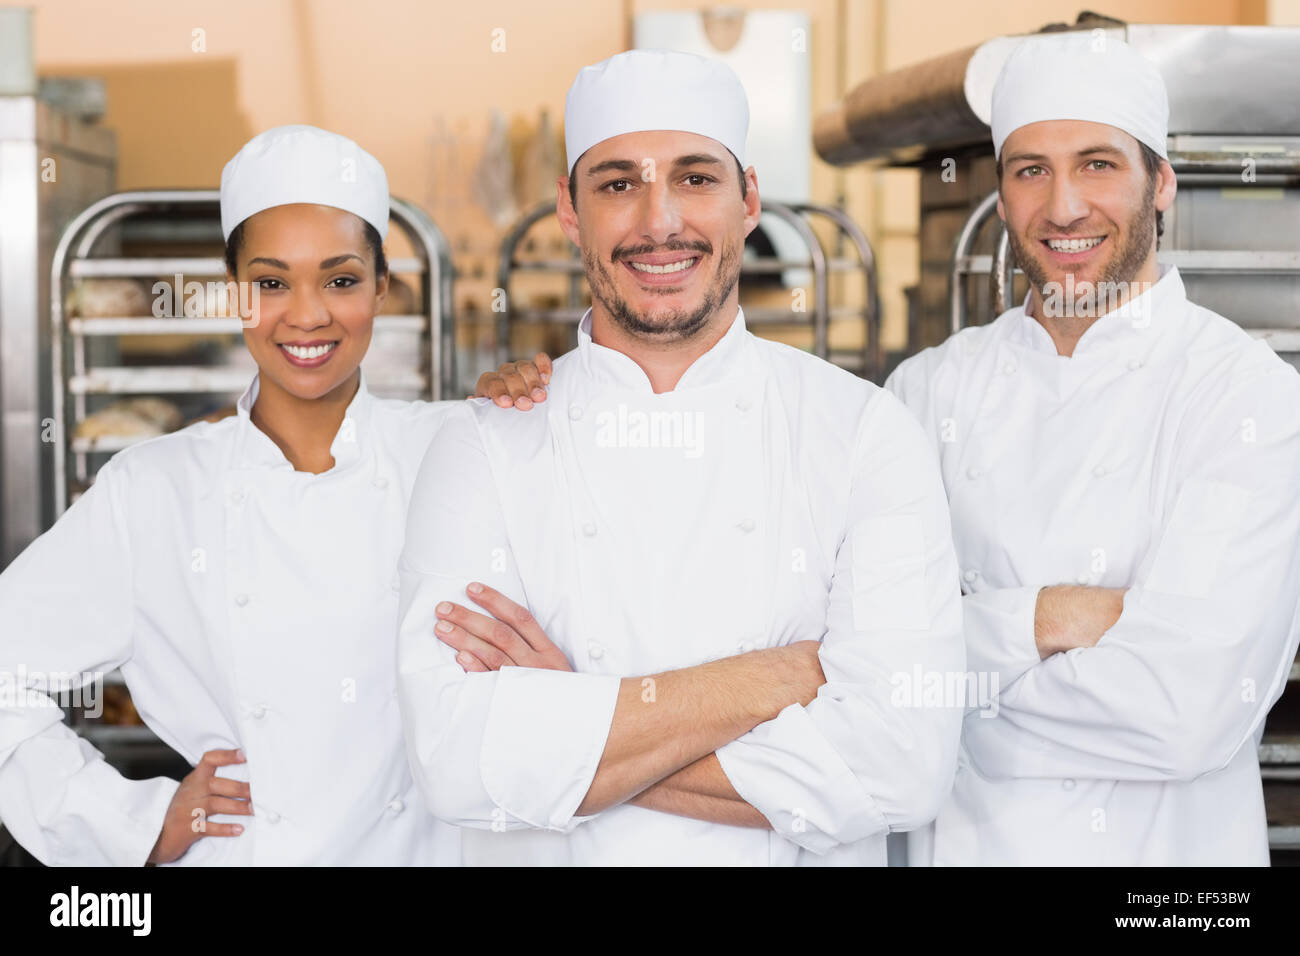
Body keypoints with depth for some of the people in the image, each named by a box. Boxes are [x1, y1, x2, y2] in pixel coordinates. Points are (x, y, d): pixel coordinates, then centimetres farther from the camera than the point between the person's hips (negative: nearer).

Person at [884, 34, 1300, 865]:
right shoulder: (931, 390, -1)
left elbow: (1183, 710, -23)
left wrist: (956, 654, -13)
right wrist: (1034, 621, -21)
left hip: (1168, 843, -3)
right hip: (958, 839, 3)